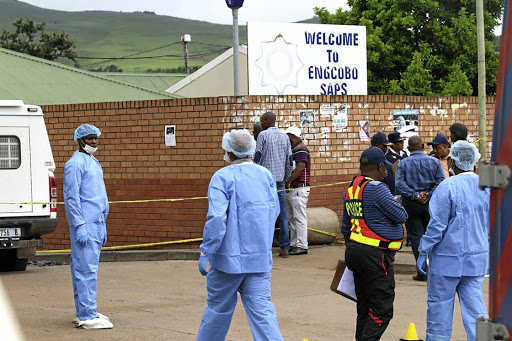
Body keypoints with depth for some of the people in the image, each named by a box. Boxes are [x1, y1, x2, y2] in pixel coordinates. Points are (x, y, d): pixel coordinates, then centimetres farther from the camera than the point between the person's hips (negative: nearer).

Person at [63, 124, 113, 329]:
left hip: (96, 224, 9)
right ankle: (87, 316, -12)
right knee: (86, 269, -11)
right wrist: (80, 226, -19)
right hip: (84, 225, -9)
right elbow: (72, 197, -15)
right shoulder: (75, 164, -9)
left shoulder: (94, 163, 20)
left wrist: (102, 226, 24)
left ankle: (83, 313, 14)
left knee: (84, 269, 11)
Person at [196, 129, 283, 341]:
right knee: (261, 309, 0)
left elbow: (216, 218, -20)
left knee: (218, 308, 13)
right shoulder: (266, 175, 6)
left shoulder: (223, 177, -11)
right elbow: (274, 212, 14)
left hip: (229, 256, -4)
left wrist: (206, 252, -16)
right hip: (260, 258, 4)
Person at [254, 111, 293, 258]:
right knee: (282, 216, 4)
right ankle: (284, 248, 4)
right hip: (280, 180, 5)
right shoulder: (285, 137, 12)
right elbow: (290, 160, 12)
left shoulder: (263, 135, -4)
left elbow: (257, 158, -7)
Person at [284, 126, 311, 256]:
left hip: (299, 189, -11)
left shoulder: (300, 149, -12)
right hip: (291, 190, 11)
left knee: (300, 218, -9)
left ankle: (302, 246, -9)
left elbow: (300, 168, -22)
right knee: (292, 218, 12)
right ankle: (294, 244, 17)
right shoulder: (293, 150, 20)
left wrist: (288, 182, -20)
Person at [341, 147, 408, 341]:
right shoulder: (377, 189, -15)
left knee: (365, 308, 16)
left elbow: (345, 226, 22)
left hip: (354, 250, 9)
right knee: (382, 310, -8)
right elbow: (401, 216, -11)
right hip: (375, 256, -9)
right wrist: (395, 203, 10)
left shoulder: (351, 189, 13)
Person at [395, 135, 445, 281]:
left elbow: (399, 184, -11)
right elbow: (441, 181, -8)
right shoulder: (434, 162, 3)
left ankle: (422, 273, 1)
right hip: (431, 203, 1)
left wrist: (415, 195, -14)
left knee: (416, 237, 2)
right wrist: (429, 194, -11)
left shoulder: (403, 163, 1)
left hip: (411, 204, -1)